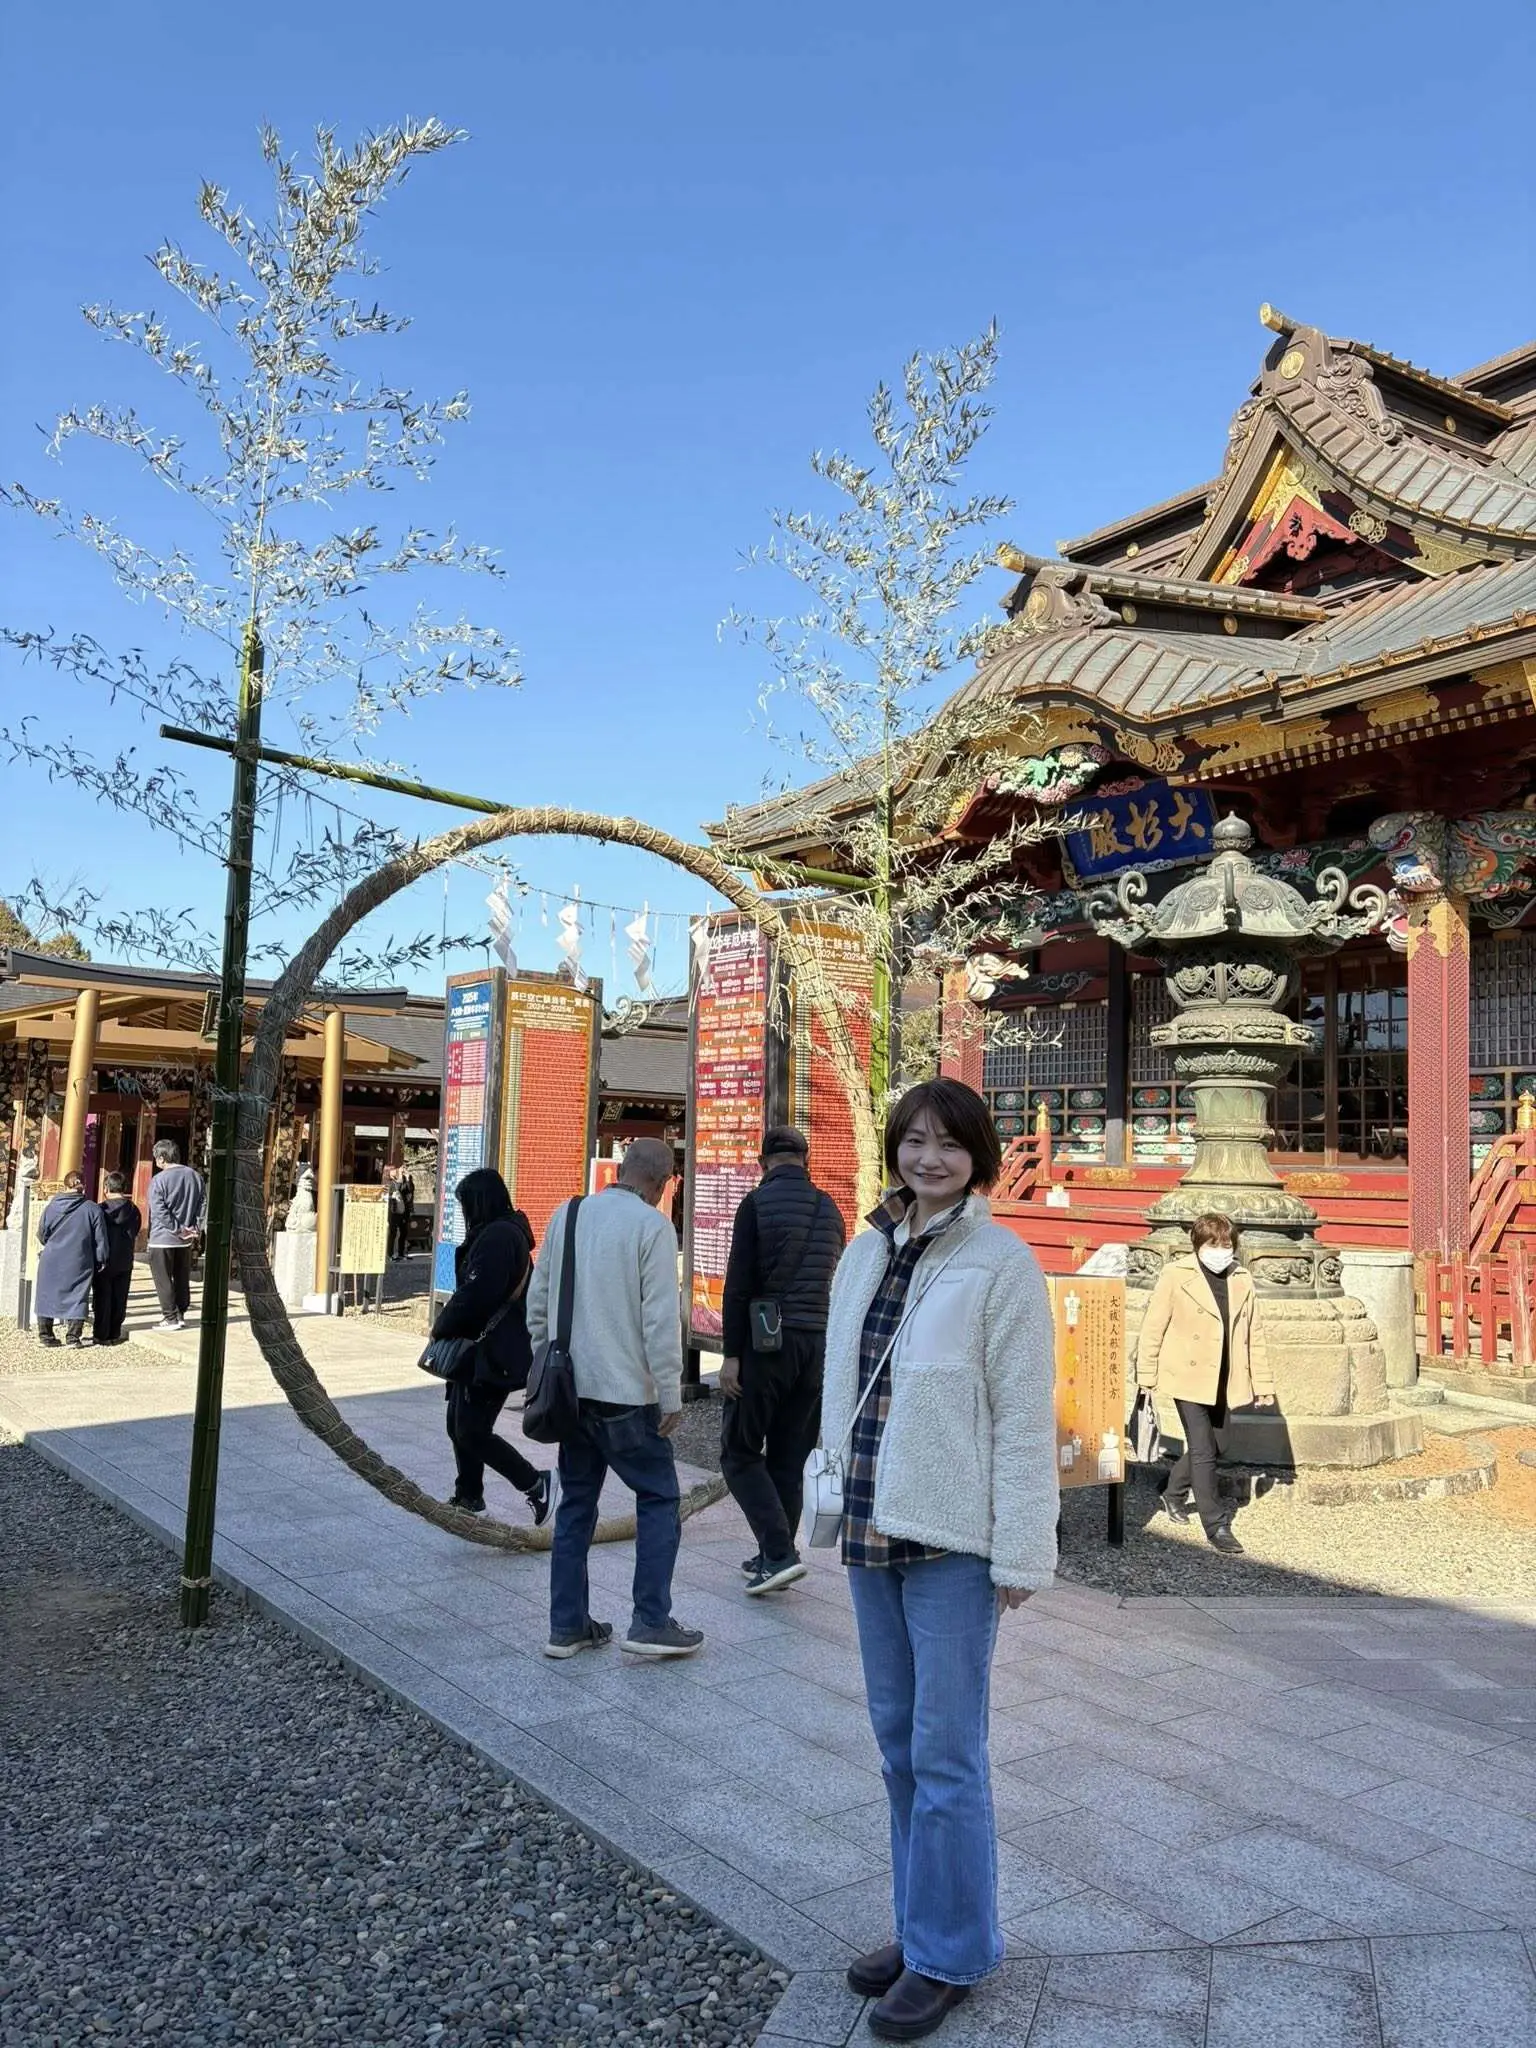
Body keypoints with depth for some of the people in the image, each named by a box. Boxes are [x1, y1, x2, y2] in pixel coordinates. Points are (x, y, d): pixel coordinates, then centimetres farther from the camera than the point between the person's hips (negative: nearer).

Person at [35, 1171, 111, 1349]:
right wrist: (101, 1260, 7)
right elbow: (100, 1239, -4)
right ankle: (73, 1337, 1)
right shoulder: (92, 1209, -7)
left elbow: (42, 1236, 8)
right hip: (79, 1263, -2)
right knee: (77, 1298, 4)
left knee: (47, 1296, 14)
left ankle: (45, 1334, 18)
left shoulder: (52, 1207, -1)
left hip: (51, 1262, 2)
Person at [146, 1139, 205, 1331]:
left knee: (163, 1279, 3)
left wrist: (178, 1230, -14)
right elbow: (203, 1205, 5)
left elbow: (160, 1212, -18)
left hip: (163, 1239, -5)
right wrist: (196, 1230, 4)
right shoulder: (195, 1176, 3)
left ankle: (171, 1317, 3)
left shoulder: (159, 1180, -13)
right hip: (187, 1241, 5)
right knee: (182, 1278, 14)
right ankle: (181, 1315, 18)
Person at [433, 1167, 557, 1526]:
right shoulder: (507, 1233, 14)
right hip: (481, 1350, 11)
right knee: (459, 1424, 17)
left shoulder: (496, 1237, -19)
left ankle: (536, 1484, 1)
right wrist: (449, 1325, 8)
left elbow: (475, 1296, -23)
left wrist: (441, 1326, -8)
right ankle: (469, 1496, 29)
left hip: (493, 1353, -11)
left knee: (472, 1431, -7)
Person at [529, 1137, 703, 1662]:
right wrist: (671, 1396, -8)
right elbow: (661, 1319, -15)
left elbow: (537, 1301, 12)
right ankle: (651, 1623, 5)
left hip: (570, 1388, 6)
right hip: (626, 1393, -6)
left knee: (575, 1504, 14)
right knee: (658, 1501, 7)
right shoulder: (651, 1225, -12)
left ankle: (567, 1626, 18)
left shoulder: (566, 1216, 7)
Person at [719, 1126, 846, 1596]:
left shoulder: (759, 1203, -7)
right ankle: (774, 1557, 18)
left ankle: (779, 1552, -7)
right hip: (819, 1344, 6)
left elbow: (739, 1284, -12)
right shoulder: (829, 1209, 11)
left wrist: (731, 1354, -10)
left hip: (768, 1342, -6)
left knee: (740, 1451, 3)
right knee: (790, 1458, 13)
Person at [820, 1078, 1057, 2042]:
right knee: (898, 1739, 18)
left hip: (951, 1537, -6)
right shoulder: (867, 1251, 7)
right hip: (870, 1527, 6)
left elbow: (1025, 1418, -13)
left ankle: (950, 1954, 23)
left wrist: (1018, 1555, -13)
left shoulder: (1001, 1263, -12)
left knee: (945, 1753, 4)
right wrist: (841, 1500, 13)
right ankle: (926, 1923, 35)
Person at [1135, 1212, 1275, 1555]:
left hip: (1224, 1382, 5)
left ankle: (1173, 1494, 38)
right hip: (1187, 1376, -5)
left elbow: (1252, 1336, 13)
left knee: (1210, 1447, 15)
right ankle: (1217, 1524, 2)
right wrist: (1147, 1376, -3)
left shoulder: (1241, 1282, 7)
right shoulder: (1175, 1276, -6)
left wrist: (1262, 1383, 12)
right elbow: (1153, 1329, -3)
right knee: (1203, 1451, -7)